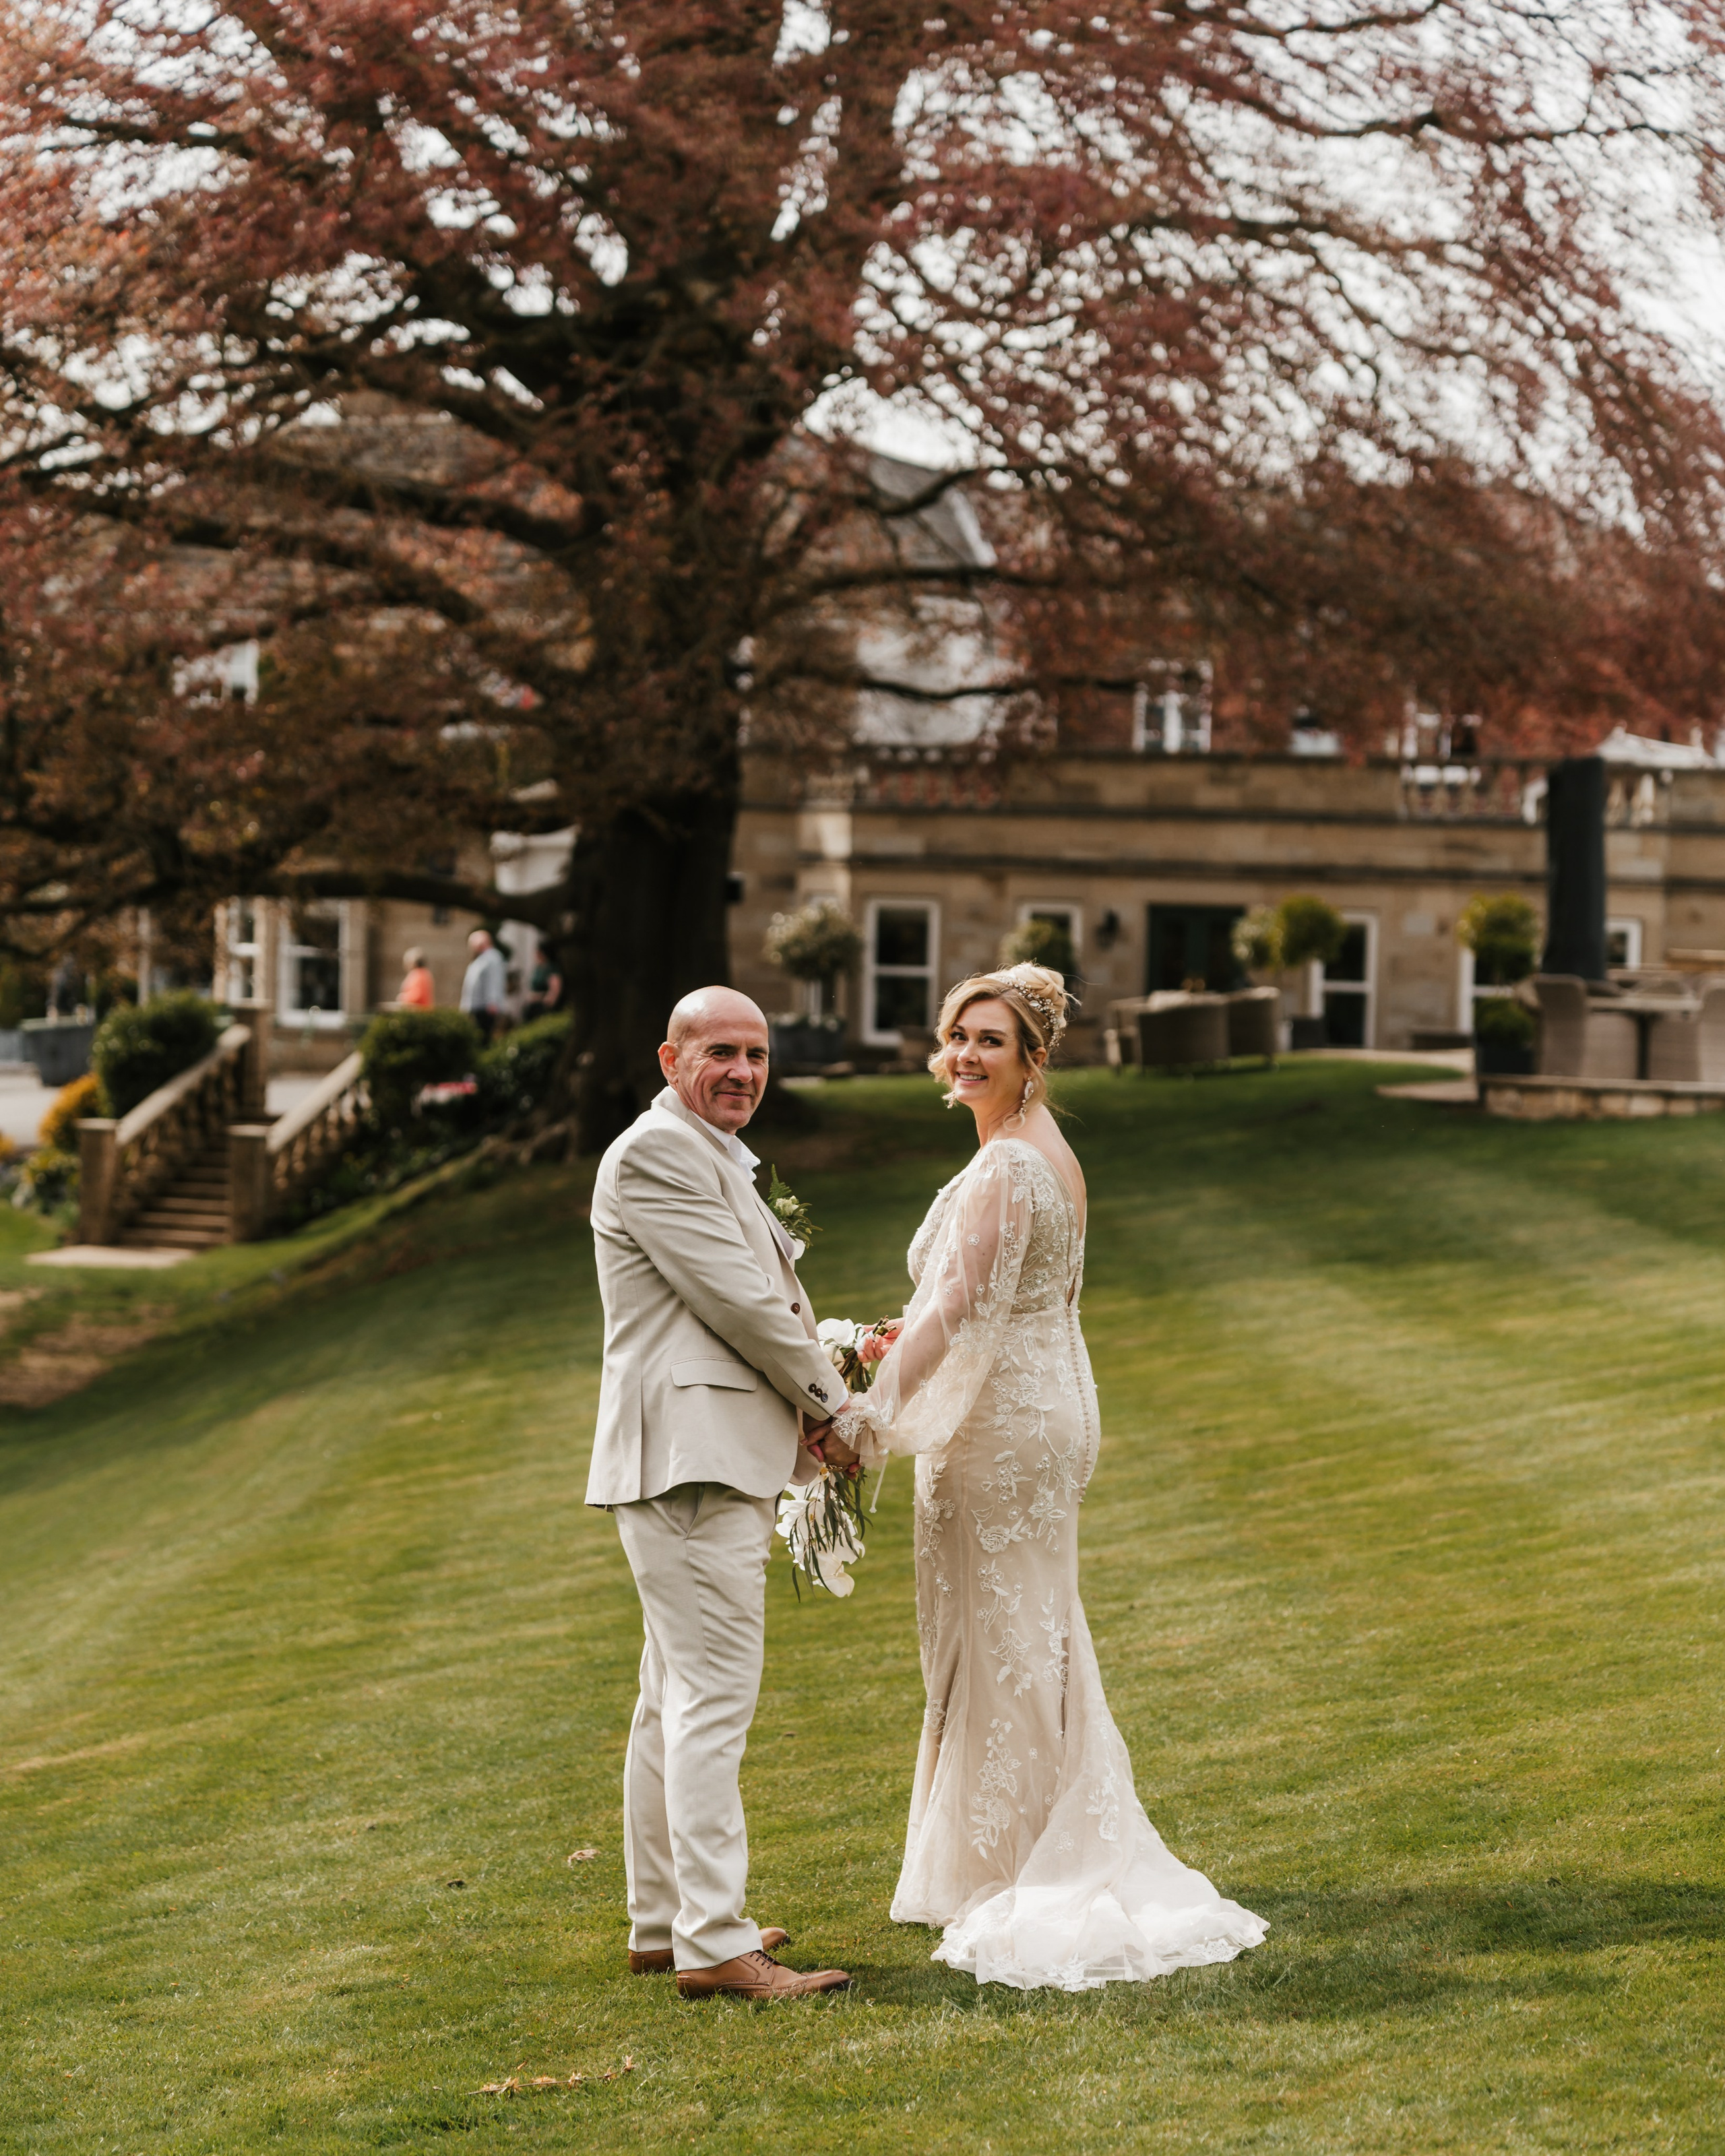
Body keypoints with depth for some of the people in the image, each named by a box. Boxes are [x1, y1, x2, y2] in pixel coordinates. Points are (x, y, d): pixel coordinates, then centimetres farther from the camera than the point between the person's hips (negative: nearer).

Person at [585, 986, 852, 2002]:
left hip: (721, 1458, 11)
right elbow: (737, 1300, -16)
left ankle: (663, 1922, 21)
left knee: (678, 1700, 14)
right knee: (714, 1698, -13)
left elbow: (761, 1301, 25)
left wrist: (831, 1357, 5)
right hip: (691, 1457, -11)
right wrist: (830, 1399, -4)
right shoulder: (656, 1153, -12)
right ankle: (714, 1942, -14)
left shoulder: (715, 1157, 22)